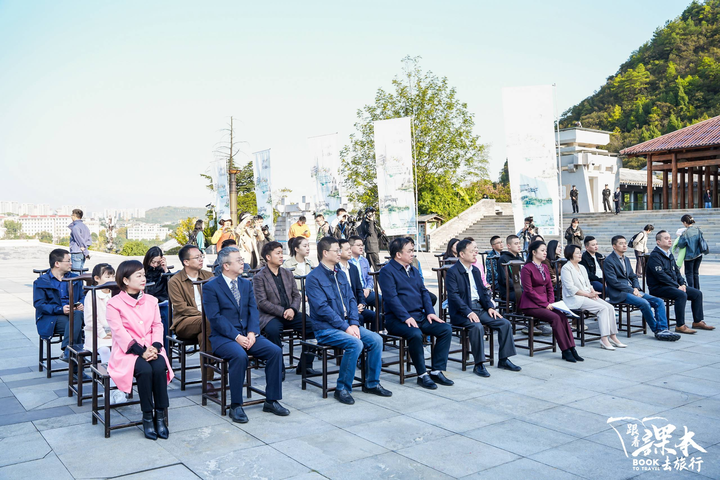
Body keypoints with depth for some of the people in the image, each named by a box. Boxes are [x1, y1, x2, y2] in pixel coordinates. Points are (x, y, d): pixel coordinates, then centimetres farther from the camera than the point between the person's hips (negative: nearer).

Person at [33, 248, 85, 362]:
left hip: (72, 313, 4)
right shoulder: (41, 282, 5)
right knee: (75, 327, -35)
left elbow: (82, 297, 21)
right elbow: (39, 304, -6)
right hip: (51, 319, -4)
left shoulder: (74, 278, 21)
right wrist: (60, 309, -21)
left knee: (77, 314, -35)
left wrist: (81, 305, -5)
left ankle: (67, 352, -37)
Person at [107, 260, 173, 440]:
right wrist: (141, 351, -21)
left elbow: (157, 325, 7)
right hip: (127, 351, -3)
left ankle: (160, 415, -17)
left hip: (151, 349, 4)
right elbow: (119, 332, -11)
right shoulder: (114, 303, -2)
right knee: (145, 370, -32)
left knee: (159, 367, -29)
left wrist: (155, 347, -12)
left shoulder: (151, 300, 14)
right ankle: (147, 417, -17)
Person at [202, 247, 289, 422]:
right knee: (239, 355, -35)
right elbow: (215, 317, -12)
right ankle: (236, 406, -20)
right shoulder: (211, 287, -3)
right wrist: (236, 337, -20)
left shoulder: (246, 284, 15)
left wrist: (252, 333, -11)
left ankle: (271, 401, -6)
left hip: (247, 335, 5)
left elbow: (253, 311, 7)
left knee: (275, 351, -17)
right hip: (223, 337, -5)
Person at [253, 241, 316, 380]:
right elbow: (262, 302, -9)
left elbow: (296, 295, 14)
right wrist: (282, 312, -16)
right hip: (270, 316, -5)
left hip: (290, 314, 5)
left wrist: (293, 309, -8)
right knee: (273, 330, -39)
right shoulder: (259, 277, 0)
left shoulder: (288, 274, 18)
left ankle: (305, 366, -6)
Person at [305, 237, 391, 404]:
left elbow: (351, 300, 11)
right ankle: (342, 389, -14)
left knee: (376, 340, -10)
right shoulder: (314, 277, -9)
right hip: (325, 329, -7)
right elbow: (322, 307, -17)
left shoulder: (340, 275, 16)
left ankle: (371, 383, 6)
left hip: (346, 324, 7)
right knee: (355, 343, -29)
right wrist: (345, 327, -19)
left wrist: (354, 324, -6)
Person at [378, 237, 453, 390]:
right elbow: (391, 297, -15)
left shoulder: (414, 270, 20)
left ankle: (437, 371, -7)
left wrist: (430, 312, 0)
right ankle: (422, 374, -17)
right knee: (415, 334, -35)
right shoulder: (387, 271, -5)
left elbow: (424, 292, 16)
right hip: (397, 319, -7)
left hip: (419, 316, 8)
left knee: (446, 329, -11)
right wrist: (406, 317, -23)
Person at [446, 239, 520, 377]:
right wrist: (468, 312, -26)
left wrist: (490, 307, 2)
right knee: (477, 326, -34)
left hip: (479, 308, 7)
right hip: (461, 312, -7)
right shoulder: (452, 272, -8)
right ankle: (479, 365, -22)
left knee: (505, 323, -7)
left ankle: (503, 360, 4)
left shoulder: (475, 270, 17)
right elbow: (453, 295, -17)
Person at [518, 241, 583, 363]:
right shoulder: (526, 269, -9)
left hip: (545, 303, 7)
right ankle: (566, 350, -21)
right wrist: (545, 304, -15)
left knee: (562, 316, -19)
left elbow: (549, 287, 17)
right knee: (555, 318, -26)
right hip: (530, 305, -7)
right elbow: (529, 291, -13)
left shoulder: (545, 267, 16)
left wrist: (551, 302, -1)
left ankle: (571, 349, -19)